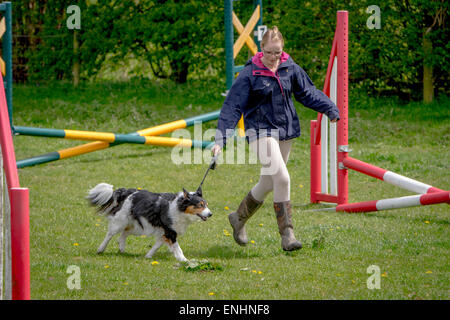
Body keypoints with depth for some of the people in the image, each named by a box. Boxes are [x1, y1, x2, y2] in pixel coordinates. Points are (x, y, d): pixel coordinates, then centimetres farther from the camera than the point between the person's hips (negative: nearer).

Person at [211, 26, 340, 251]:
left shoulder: (290, 68, 2)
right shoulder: (250, 74, -11)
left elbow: (308, 93, 12)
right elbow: (232, 107, -11)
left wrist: (331, 110, -1)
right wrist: (220, 140, -17)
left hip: (286, 131, 6)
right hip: (261, 130, -6)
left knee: (268, 183, 14)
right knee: (282, 179, -20)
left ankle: (239, 218, 38)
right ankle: (287, 234, -15)